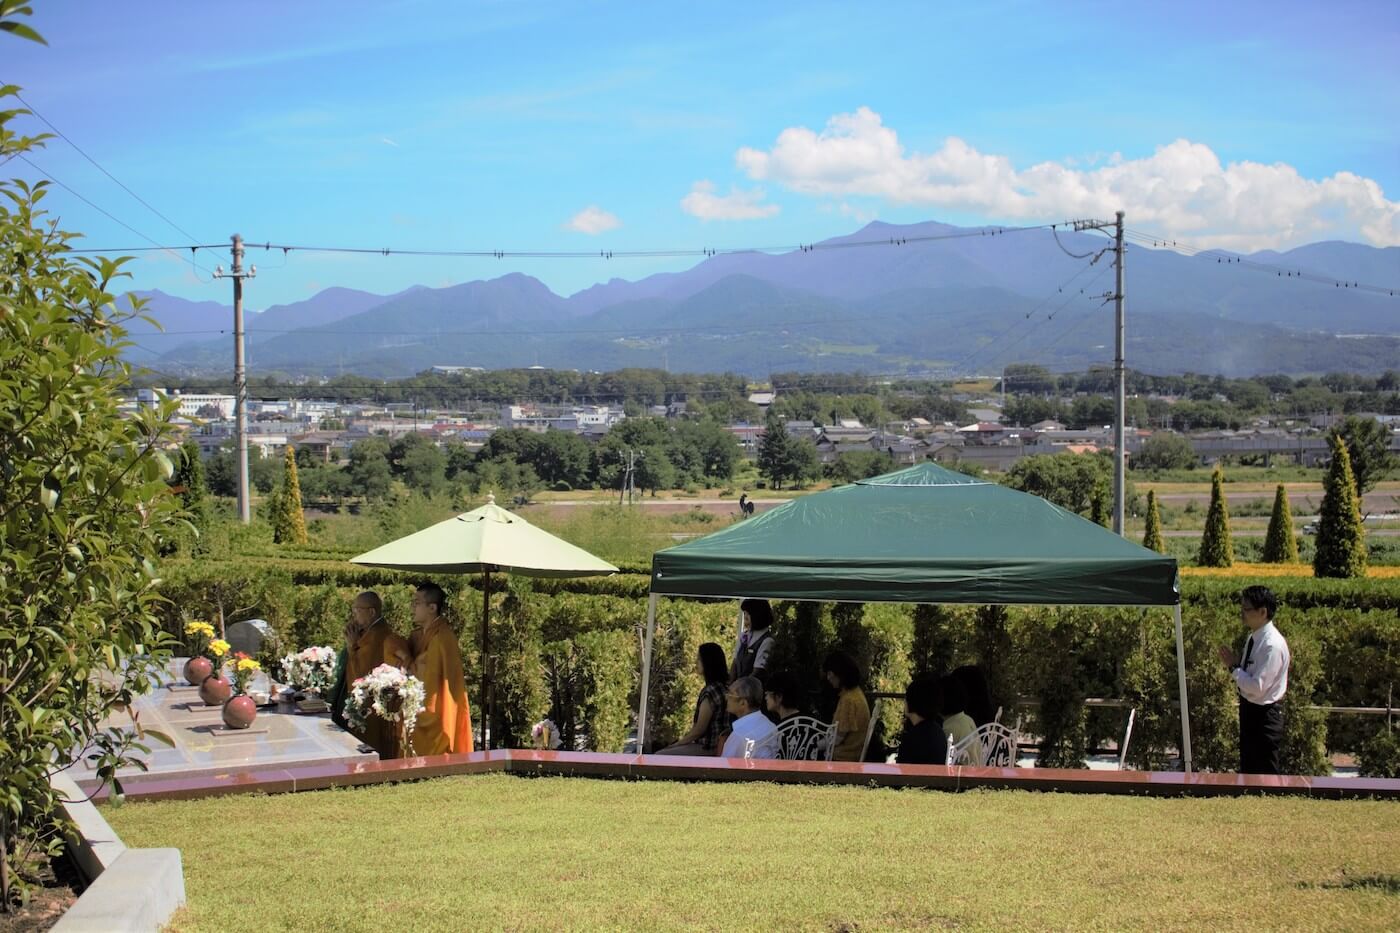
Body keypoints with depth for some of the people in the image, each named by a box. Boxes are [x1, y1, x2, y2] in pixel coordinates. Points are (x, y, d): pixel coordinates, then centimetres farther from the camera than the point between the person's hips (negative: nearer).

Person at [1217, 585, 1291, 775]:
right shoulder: (1253, 638, 5)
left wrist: (1233, 667, -17)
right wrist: (1236, 662, -2)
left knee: (1265, 774, 2)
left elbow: (1257, 686, -27)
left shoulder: (1272, 645, -24)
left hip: (1264, 716, -9)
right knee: (1248, 772, 20)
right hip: (1250, 710, 10)